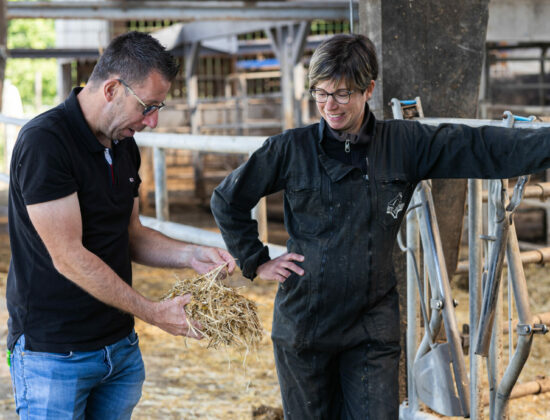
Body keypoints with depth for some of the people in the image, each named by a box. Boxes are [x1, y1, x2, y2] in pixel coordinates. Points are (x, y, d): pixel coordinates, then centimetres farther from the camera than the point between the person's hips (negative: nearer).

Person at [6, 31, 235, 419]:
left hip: (120, 344, 8)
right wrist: (154, 312, -17)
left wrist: (191, 255, -1)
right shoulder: (45, 142, -19)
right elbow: (68, 257, -21)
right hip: (54, 354, -7)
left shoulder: (124, 145, 9)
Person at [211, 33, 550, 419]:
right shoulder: (291, 150, -2)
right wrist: (256, 261, 4)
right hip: (303, 324, 0)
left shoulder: (405, 144, 0)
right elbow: (227, 200, 8)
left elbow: (484, 148, -6)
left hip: (372, 327, 0)